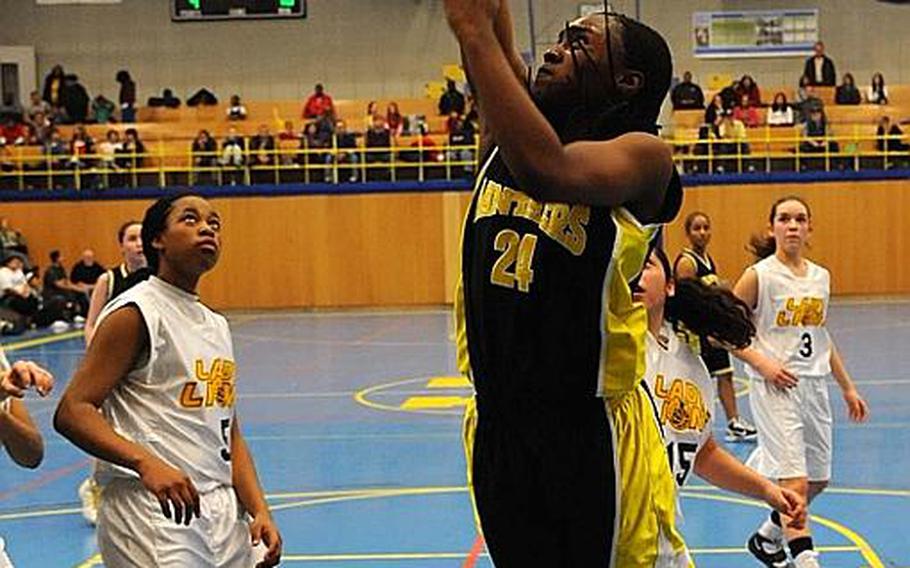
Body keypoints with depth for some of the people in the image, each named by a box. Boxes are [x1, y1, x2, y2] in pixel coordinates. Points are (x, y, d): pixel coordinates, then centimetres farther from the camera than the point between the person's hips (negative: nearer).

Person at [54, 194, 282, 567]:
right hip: (154, 514, -7)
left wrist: (259, 510, 7)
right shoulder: (136, 313, -7)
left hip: (223, 517, 8)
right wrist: (146, 462, -28)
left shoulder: (218, 326, 16)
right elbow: (71, 411, -14)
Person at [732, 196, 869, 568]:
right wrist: (762, 363, -18)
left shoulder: (821, 277, 10)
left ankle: (767, 536, 35)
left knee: (818, 479, 14)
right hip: (775, 387, -7)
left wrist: (847, 388, 21)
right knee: (795, 481, -14)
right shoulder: (758, 276, -8)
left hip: (814, 386, 7)